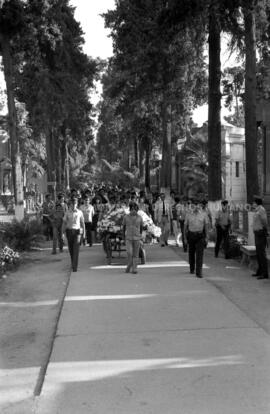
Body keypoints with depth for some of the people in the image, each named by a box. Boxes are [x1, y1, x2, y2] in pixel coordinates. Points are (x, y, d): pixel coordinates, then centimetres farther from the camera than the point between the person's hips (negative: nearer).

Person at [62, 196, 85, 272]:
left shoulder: (80, 212, 1)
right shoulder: (67, 212, 2)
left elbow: (82, 223, 8)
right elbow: (64, 223, 4)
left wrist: (84, 232, 9)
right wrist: (62, 233, 0)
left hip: (77, 231, -2)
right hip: (69, 231, 2)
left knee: (76, 249, -11)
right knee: (71, 249, 10)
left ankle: (75, 267, -12)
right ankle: (73, 263, 32)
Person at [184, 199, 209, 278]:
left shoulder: (203, 214, -2)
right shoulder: (189, 215, -1)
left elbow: (206, 226, 1)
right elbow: (186, 226, 6)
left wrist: (206, 237, -3)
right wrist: (185, 238, 5)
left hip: (200, 235, -1)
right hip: (191, 235, 2)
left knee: (199, 254, -11)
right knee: (191, 253, 13)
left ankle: (198, 272, -12)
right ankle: (192, 269, 35)